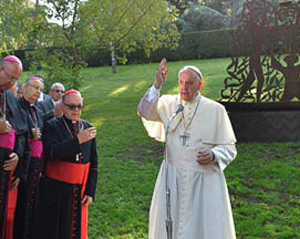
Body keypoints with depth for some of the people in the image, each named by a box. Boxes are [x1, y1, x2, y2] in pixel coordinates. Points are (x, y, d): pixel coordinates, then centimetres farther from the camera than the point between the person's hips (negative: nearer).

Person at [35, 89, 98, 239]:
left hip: (79, 192, 3)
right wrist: (77, 140, -25)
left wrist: (90, 192, 3)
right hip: (55, 192, -3)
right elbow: (51, 153, -18)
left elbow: (93, 163, 9)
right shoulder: (52, 126, -2)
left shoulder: (88, 128, 8)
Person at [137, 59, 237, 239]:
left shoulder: (215, 110, -4)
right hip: (173, 178, 2)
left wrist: (214, 156, -19)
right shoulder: (169, 104, 1)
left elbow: (229, 147, 0)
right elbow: (145, 111, -18)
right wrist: (157, 86, -29)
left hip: (205, 179, -2)